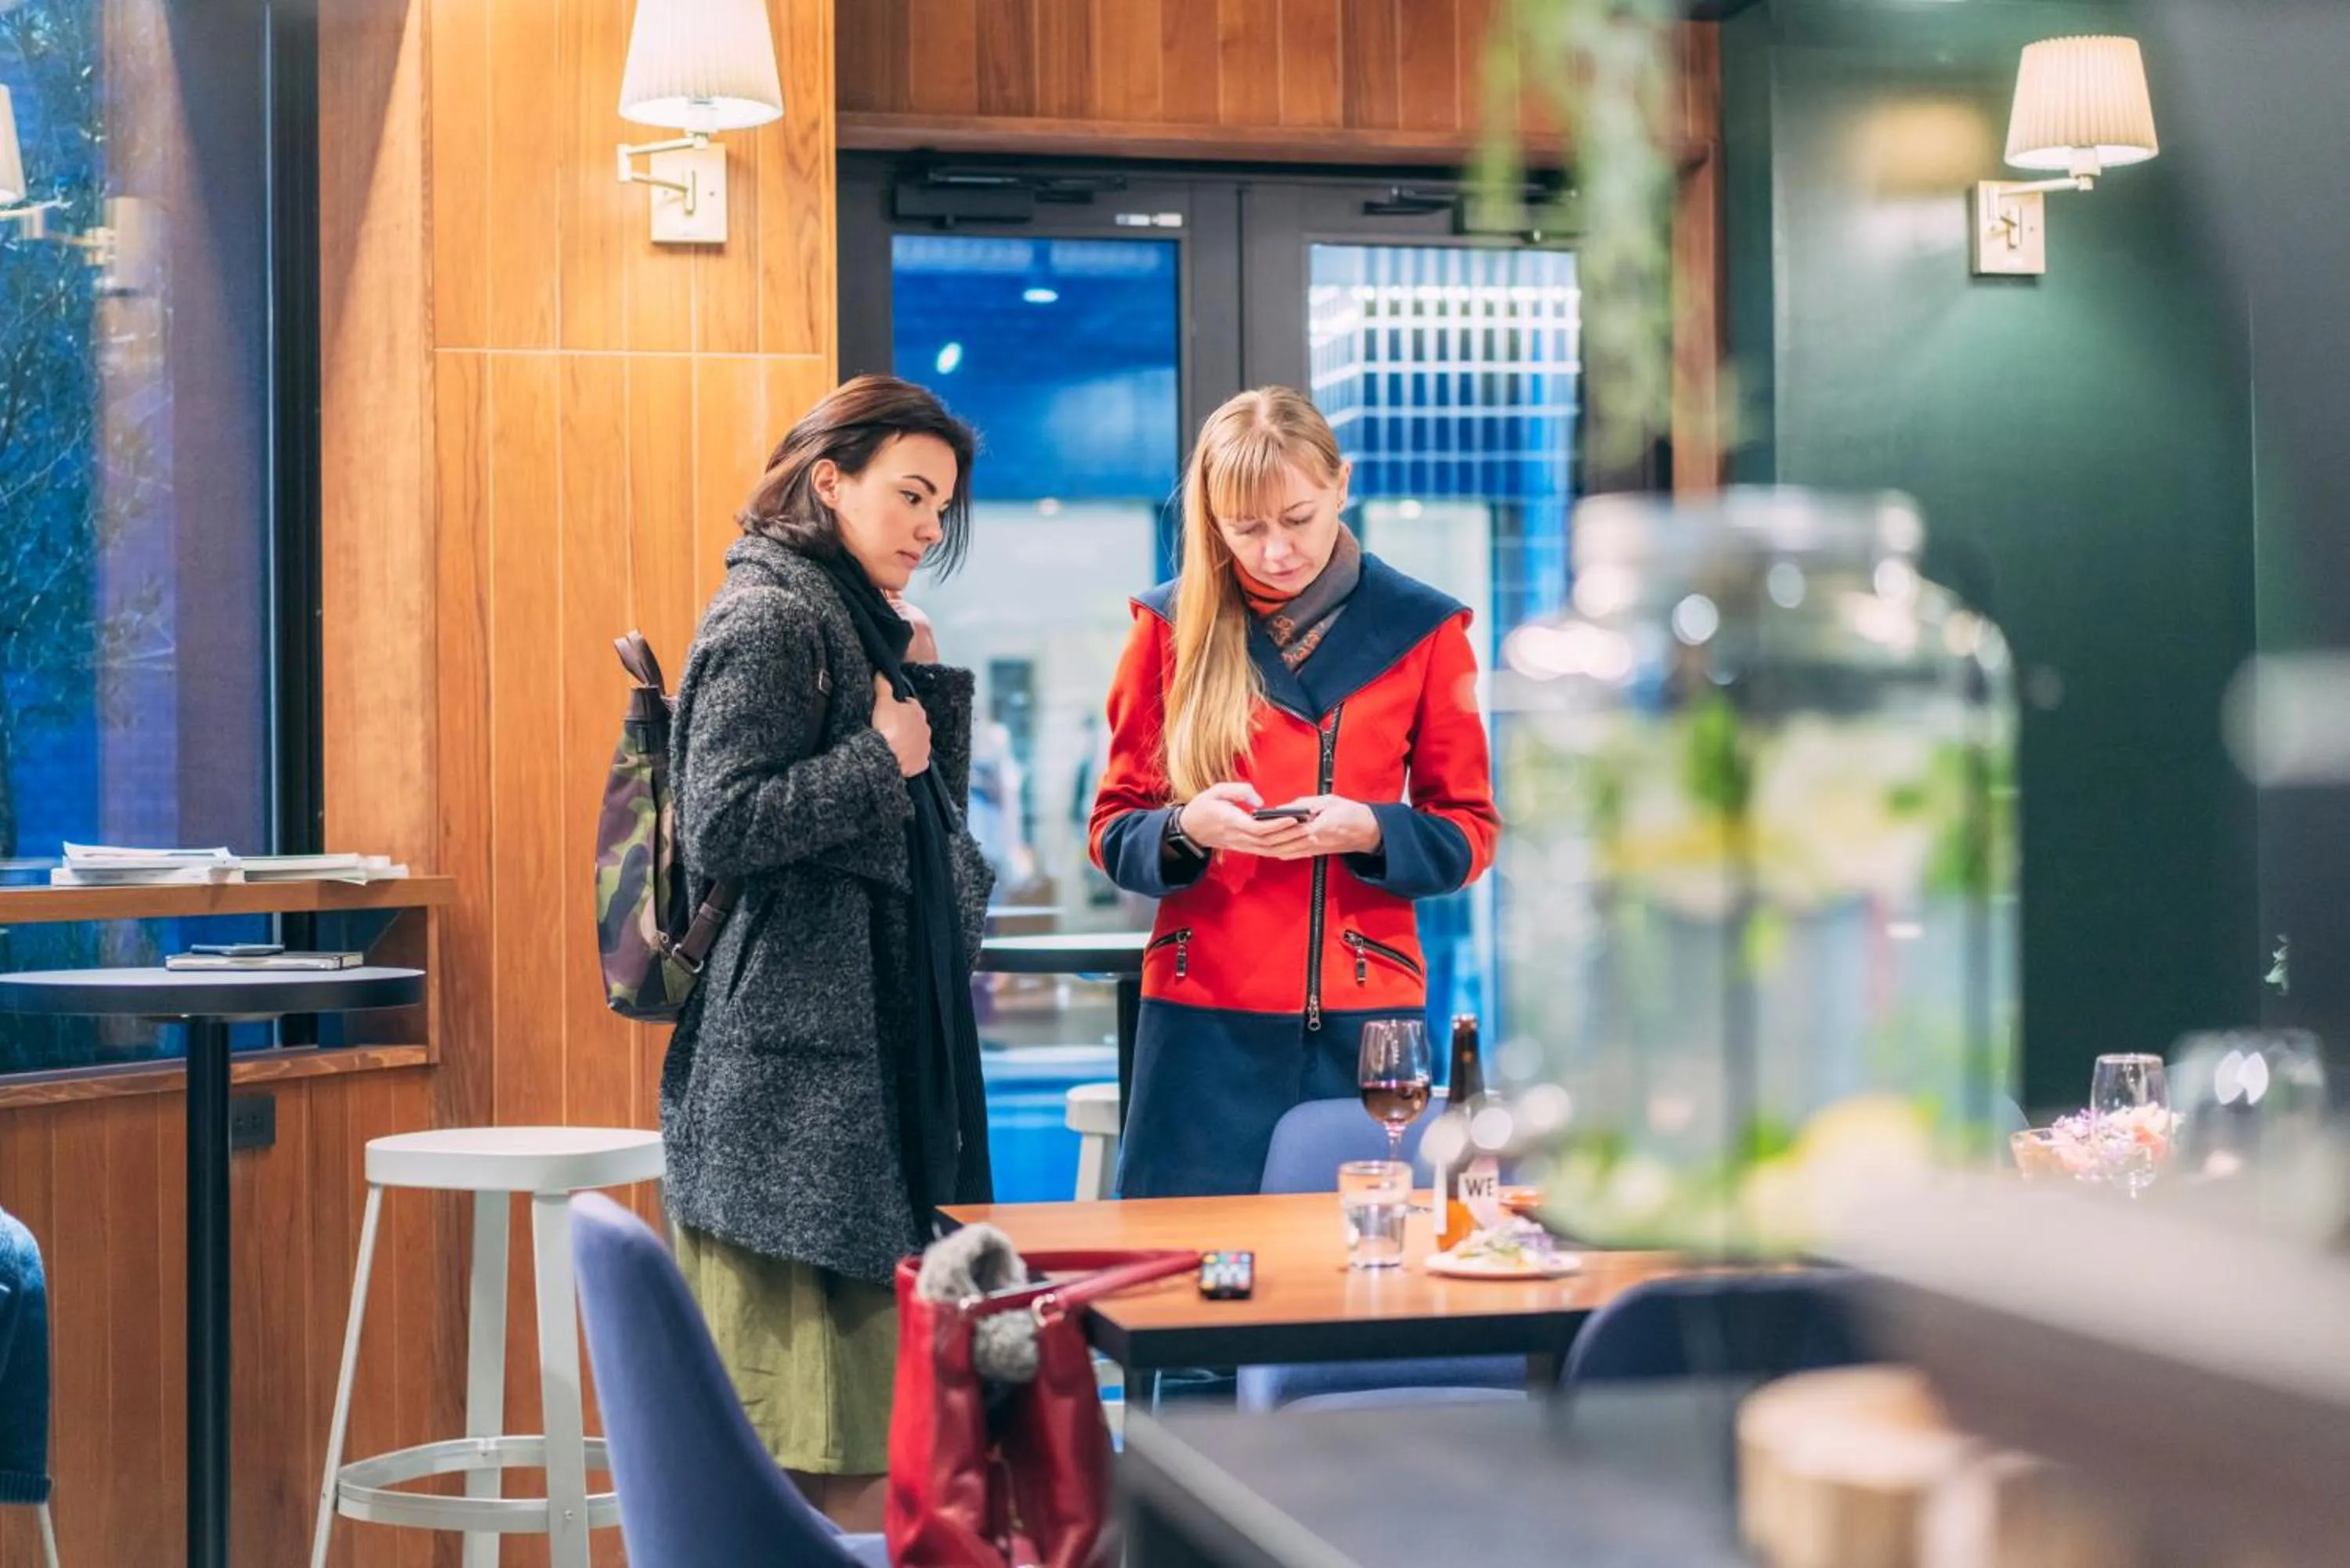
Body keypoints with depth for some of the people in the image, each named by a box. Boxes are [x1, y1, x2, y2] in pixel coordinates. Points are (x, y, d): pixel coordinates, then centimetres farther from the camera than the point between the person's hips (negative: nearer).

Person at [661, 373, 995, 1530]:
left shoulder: (856, 621, 18)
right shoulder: (769, 617, -11)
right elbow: (721, 827, -20)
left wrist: (928, 687, 10)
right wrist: (882, 756, -14)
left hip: (876, 1041, 10)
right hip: (798, 1054, -10)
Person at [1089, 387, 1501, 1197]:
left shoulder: (1420, 629, 5)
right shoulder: (1172, 628, 5)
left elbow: (1470, 833, 6)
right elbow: (1112, 830, 7)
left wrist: (1369, 831, -13)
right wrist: (1187, 828, -14)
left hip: (1364, 1017, 0)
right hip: (1206, 1018, 0)